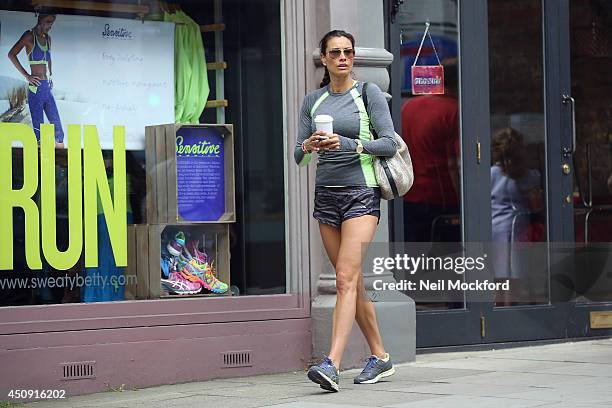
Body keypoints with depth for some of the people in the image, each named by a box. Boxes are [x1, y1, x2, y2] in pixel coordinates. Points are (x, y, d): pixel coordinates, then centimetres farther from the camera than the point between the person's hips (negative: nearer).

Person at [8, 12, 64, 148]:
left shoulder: (47, 38, 14)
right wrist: (26, 76, -13)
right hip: (36, 87, -7)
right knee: (38, 127, -4)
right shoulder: (30, 36, -6)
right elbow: (12, 54, -12)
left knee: (57, 126, 5)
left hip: (47, 87, 7)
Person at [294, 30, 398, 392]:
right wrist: (309, 146, -14)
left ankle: (332, 364, -25)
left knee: (346, 279, -16)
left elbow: (390, 144, -8)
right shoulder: (313, 101, 12)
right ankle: (380, 357, 20)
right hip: (326, 195, 5)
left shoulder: (369, 93, -1)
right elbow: (298, 156, 9)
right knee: (353, 282, 9)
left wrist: (348, 144, -21)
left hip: (361, 193, -5)